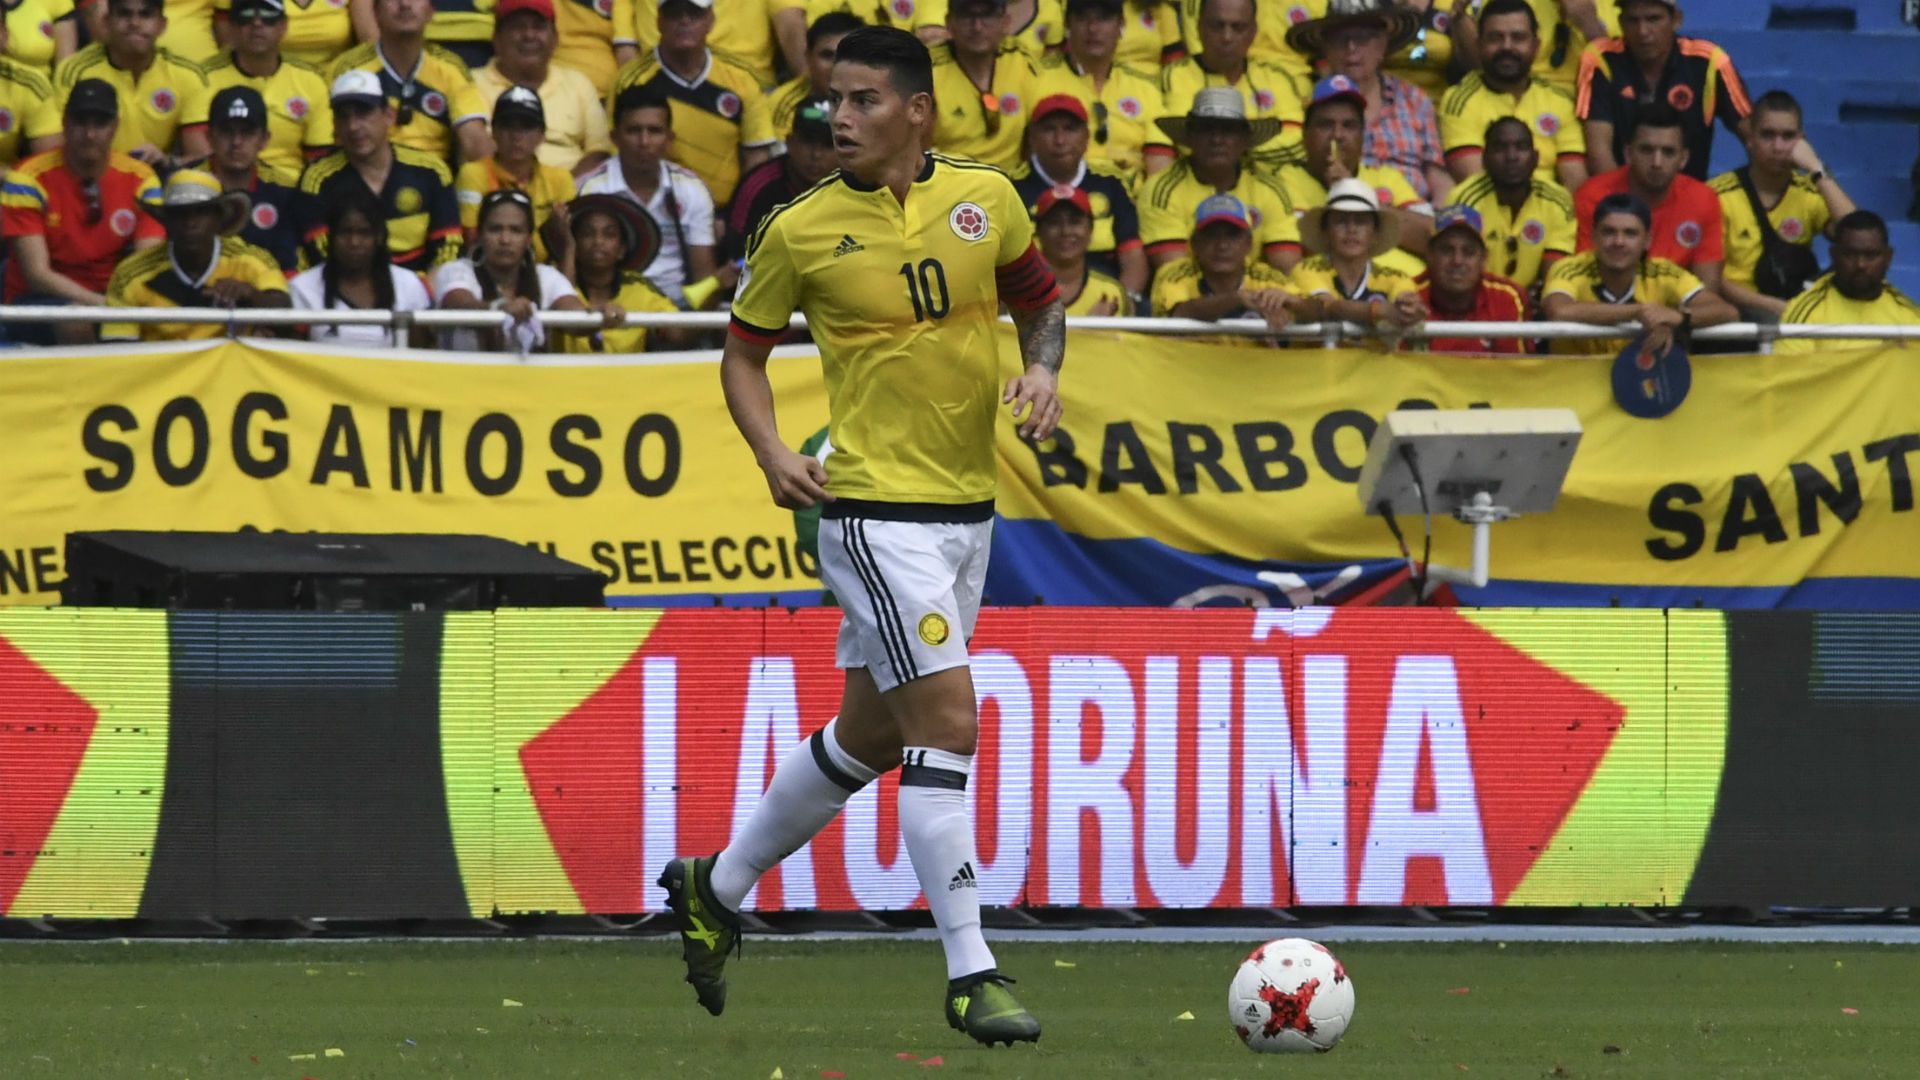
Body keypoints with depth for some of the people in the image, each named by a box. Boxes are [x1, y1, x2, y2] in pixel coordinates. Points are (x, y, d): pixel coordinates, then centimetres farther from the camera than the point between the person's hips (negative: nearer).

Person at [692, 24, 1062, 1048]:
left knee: (870, 736, 16)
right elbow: (744, 349, 5)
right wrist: (772, 452, -10)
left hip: (968, 506, 5)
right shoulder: (801, 232, -7)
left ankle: (716, 889, 35)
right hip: (874, 509, -5)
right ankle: (970, 972, -11)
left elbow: (1038, 299, 17)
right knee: (946, 723, -15)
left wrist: (1041, 369, -4)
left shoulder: (985, 198, 2)